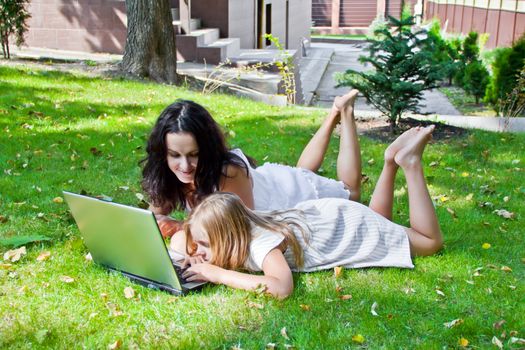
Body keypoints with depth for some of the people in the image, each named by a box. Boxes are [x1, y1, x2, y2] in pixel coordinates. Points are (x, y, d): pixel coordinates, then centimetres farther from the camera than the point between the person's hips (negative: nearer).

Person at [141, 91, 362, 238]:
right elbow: (155, 215, -16)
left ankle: (344, 113, 32)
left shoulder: (229, 173, -45)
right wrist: (160, 224, -39)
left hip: (295, 189, -5)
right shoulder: (171, 174, -28)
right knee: (302, 170, 39)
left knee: (350, 192, 27)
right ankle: (334, 114, 41)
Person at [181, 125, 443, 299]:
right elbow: (180, 236, -3)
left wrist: (218, 274, -50)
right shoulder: (241, 225, -21)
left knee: (430, 242, 10)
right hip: (318, 214, 7)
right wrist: (197, 259, -26)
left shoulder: (261, 243, -41)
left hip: (348, 225, -7)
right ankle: (391, 161, 29)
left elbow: (282, 287, -59)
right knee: (378, 219, 36)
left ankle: (409, 163, 13)